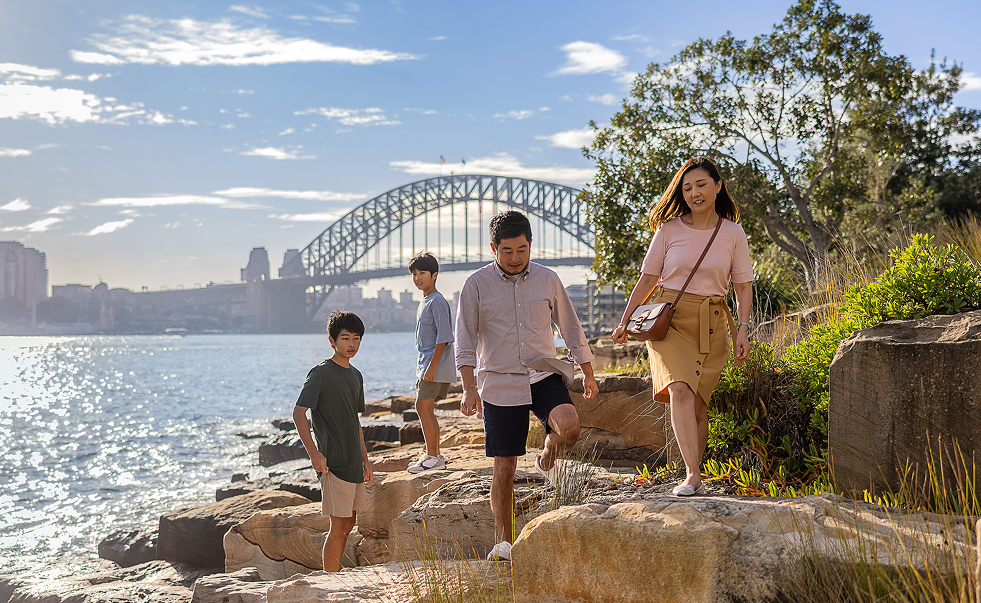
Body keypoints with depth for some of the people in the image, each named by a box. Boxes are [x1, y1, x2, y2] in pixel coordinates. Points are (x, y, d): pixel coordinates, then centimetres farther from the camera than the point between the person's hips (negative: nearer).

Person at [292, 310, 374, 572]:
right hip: (333, 462, -8)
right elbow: (298, 413, -15)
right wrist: (313, 453, -21)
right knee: (339, 526, -7)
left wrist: (365, 458, 20)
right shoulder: (321, 373, -10)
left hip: (353, 462, 8)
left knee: (349, 523, 13)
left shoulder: (356, 375, 15)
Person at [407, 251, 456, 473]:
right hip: (426, 364, 10)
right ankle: (434, 455, 21)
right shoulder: (424, 302, 17)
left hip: (435, 365, -10)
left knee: (423, 407, -10)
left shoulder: (437, 301, -13)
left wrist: (432, 366, -22)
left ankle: (433, 457, -5)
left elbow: (444, 337, -19)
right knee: (425, 409, 13)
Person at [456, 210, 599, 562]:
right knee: (504, 470, 0)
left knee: (569, 426, -28)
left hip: (543, 374, 2)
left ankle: (547, 461, 6)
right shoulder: (476, 285, -2)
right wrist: (469, 388, -13)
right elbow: (465, 341, -3)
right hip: (499, 383, -1)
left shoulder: (547, 280, 5)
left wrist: (588, 373, 18)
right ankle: (505, 542, 13)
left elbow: (570, 328, 15)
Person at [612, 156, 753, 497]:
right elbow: (647, 278, 10)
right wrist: (625, 321, 6)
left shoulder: (733, 233, 6)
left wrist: (743, 329, 0)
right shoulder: (669, 229, 4)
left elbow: (743, 286, 10)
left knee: (698, 404, -1)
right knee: (680, 390, -22)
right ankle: (693, 477, -28)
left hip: (711, 325, 1)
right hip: (670, 318, -1)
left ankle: (692, 475, 14)